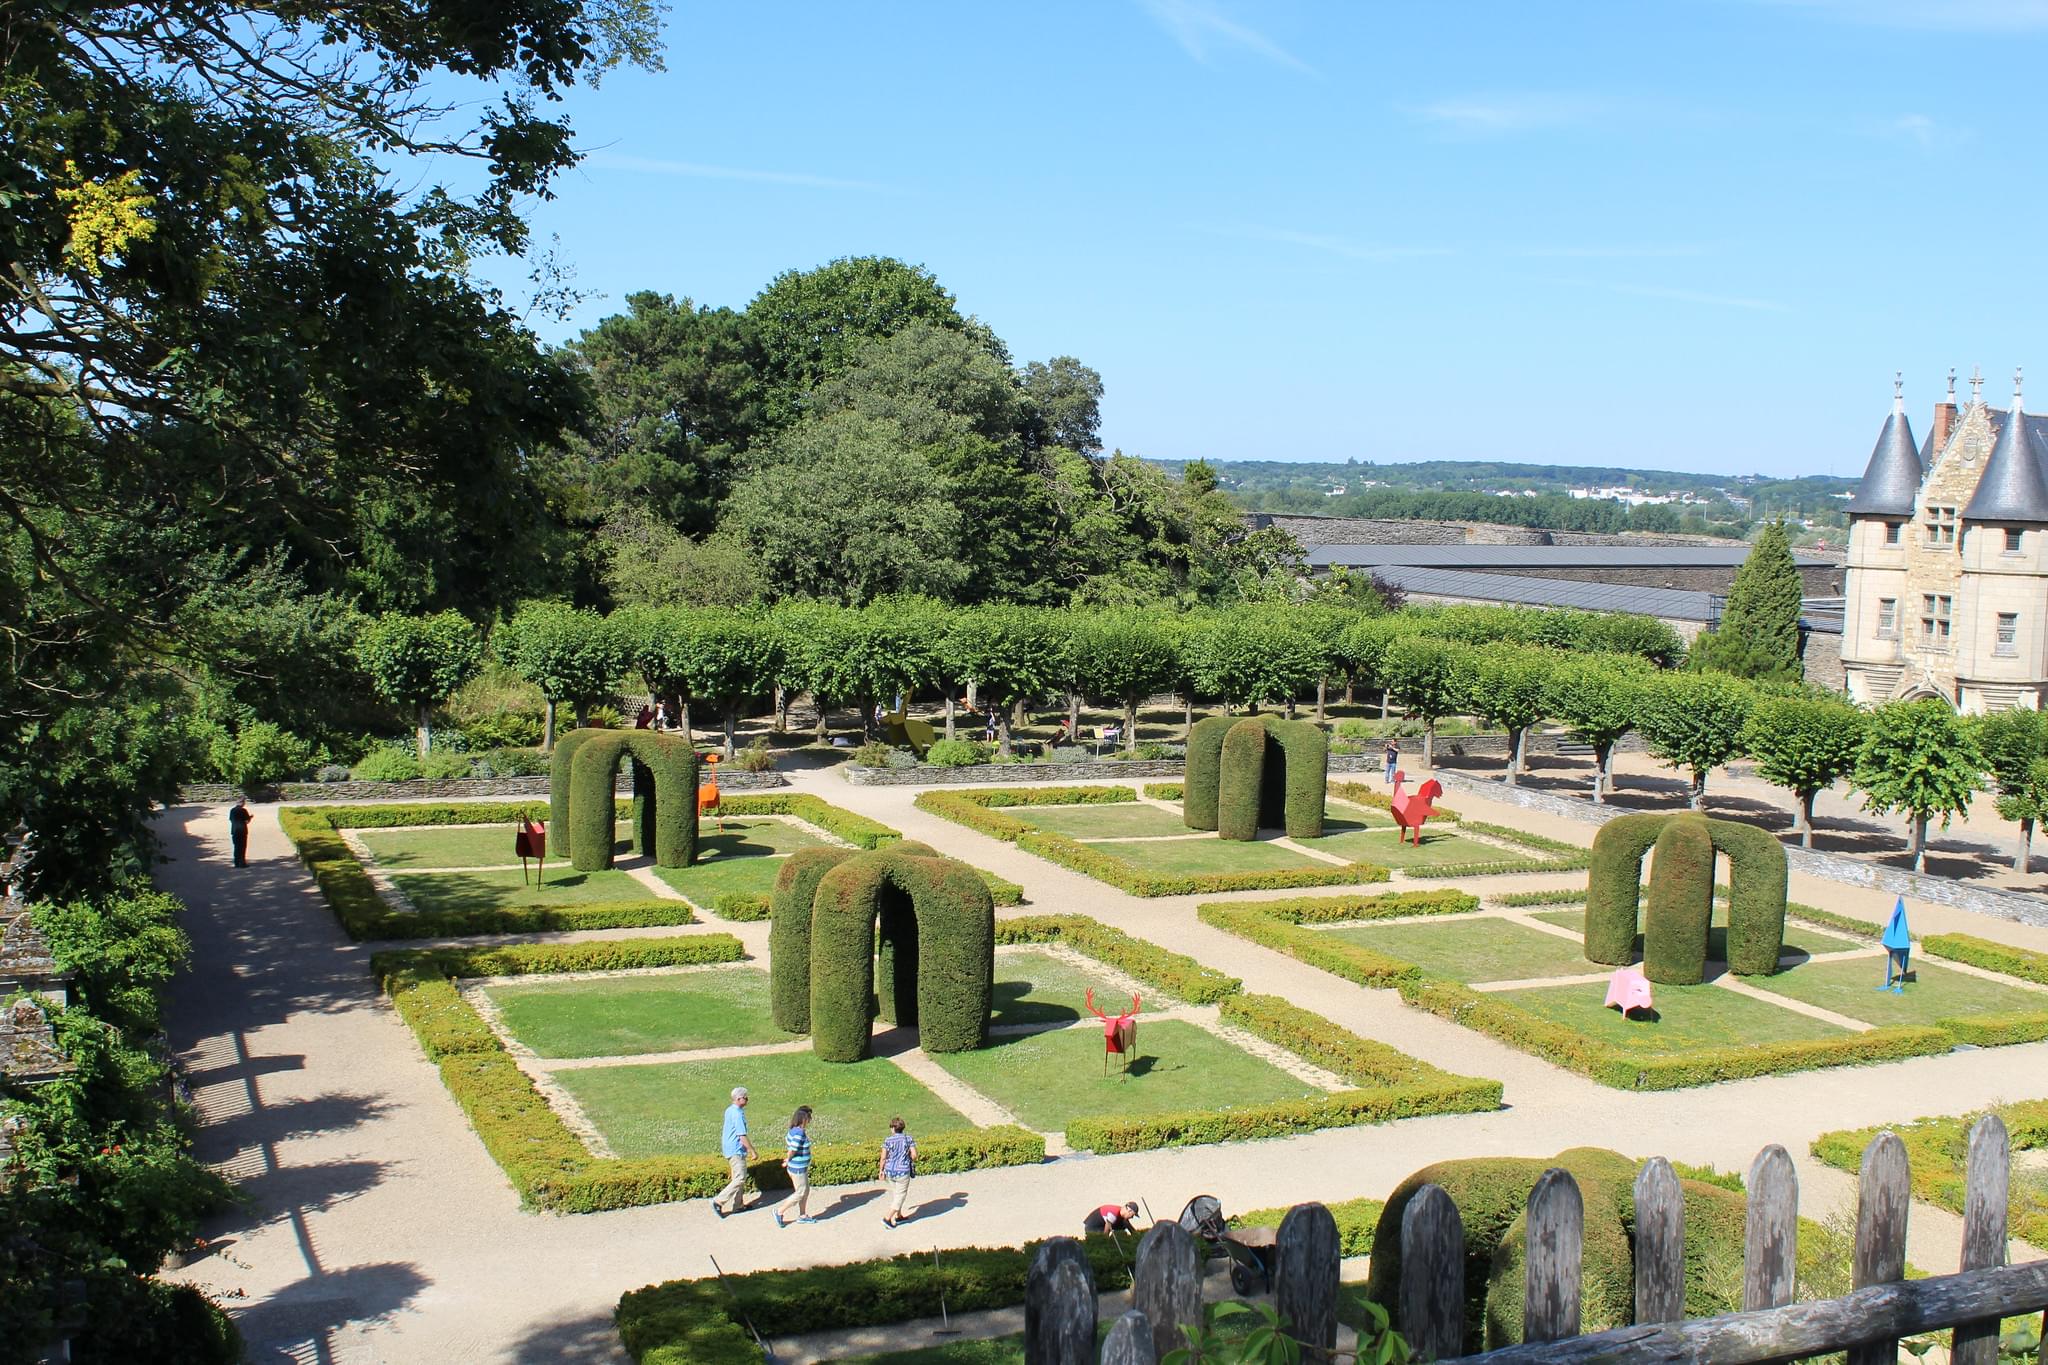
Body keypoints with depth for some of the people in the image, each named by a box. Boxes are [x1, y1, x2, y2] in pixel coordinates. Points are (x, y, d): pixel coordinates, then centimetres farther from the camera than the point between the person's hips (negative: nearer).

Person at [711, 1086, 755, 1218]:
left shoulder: (729, 1110, 10)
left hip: (730, 1148, 10)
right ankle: (718, 1201, -10)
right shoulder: (738, 1114, -21)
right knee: (740, 1179, -8)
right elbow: (742, 1136, -22)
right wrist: (753, 1151, -15)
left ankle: (737, 1206, 20)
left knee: (738, 1177, 16)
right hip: (736, 1151, -10)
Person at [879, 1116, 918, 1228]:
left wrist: (881, 1170, 5)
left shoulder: (888, 1140, -5)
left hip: (889, 1171, 3)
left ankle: (898, 1216, 33)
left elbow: (883, 1157, -7)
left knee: (894, 1194, 21)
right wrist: (911, 1160, 13)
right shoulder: (909, 1139, -5)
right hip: (903, 1172, -3)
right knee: (900, 1195, 6)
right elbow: (914, 1155, -9)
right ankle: (887, 1218, -2)